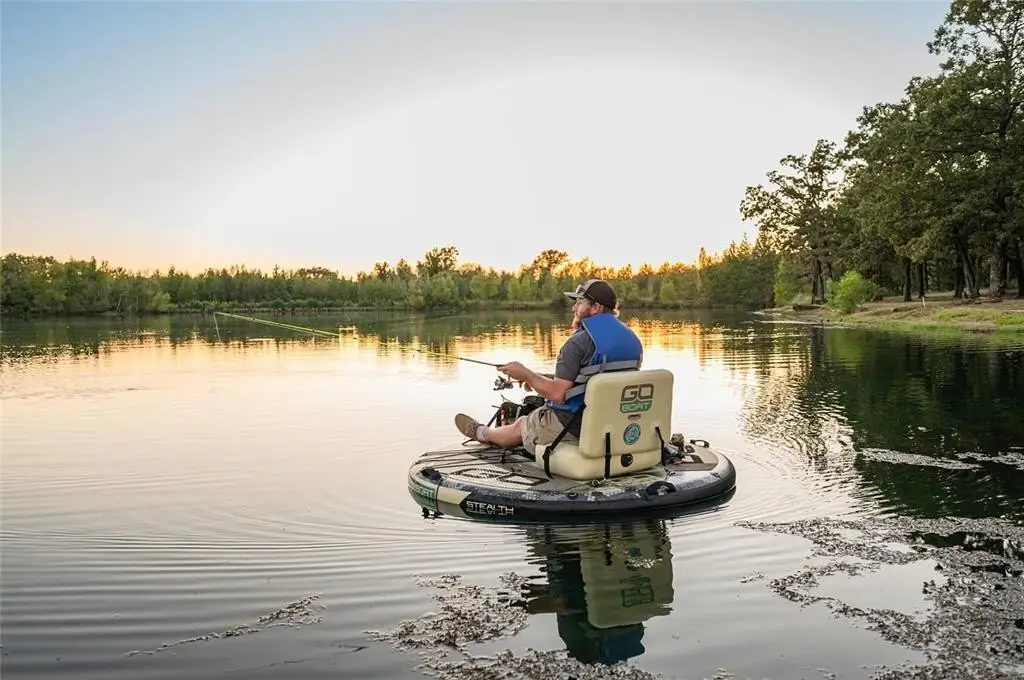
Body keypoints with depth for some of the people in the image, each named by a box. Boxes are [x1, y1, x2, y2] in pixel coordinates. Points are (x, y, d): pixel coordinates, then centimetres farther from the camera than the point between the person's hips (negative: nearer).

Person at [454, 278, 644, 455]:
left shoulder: (579, 342, -21)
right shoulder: (633, 340, 5)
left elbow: (557, 394, -25)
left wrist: (526, 374, -8)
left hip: (575, 428, -8)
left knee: (520, 426, 21)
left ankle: (482, 433, 50)